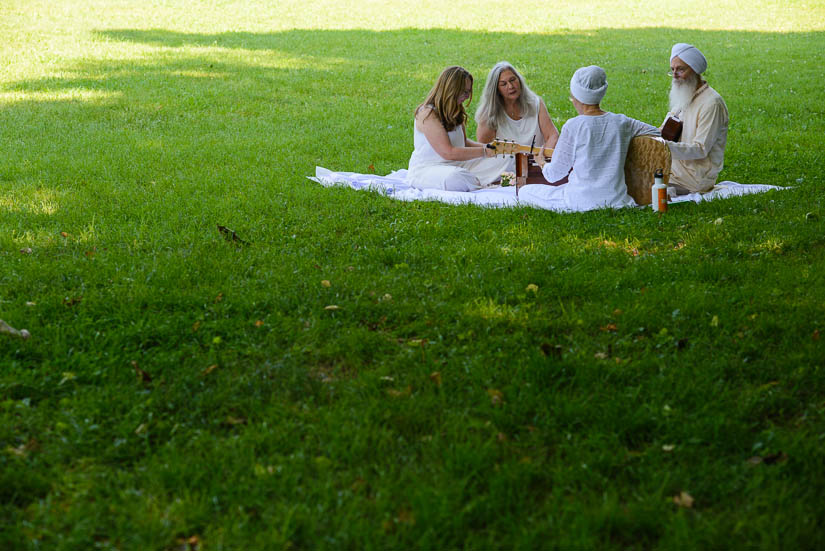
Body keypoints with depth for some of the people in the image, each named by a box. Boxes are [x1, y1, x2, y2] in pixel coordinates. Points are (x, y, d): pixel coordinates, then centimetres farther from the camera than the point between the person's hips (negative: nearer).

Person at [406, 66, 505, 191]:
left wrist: (487, 147, -2)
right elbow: (448, 153, -22)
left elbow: (463, 142, 17)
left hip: (455, 166, 8)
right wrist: (484, 151, -18)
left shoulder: (456, 112, 11)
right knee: (456, 176, -39)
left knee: (495, 163, -6)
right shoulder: (427, 114, -18)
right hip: (424, 170, -8)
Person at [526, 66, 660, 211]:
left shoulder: (573, 126, -13)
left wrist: (542, 163, 18)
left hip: (582, 202, -5)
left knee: (525, 191, 13)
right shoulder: (621, 122, 0)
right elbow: (655, 132, 17)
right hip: (617, 200, 5)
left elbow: (554, 175, -4)